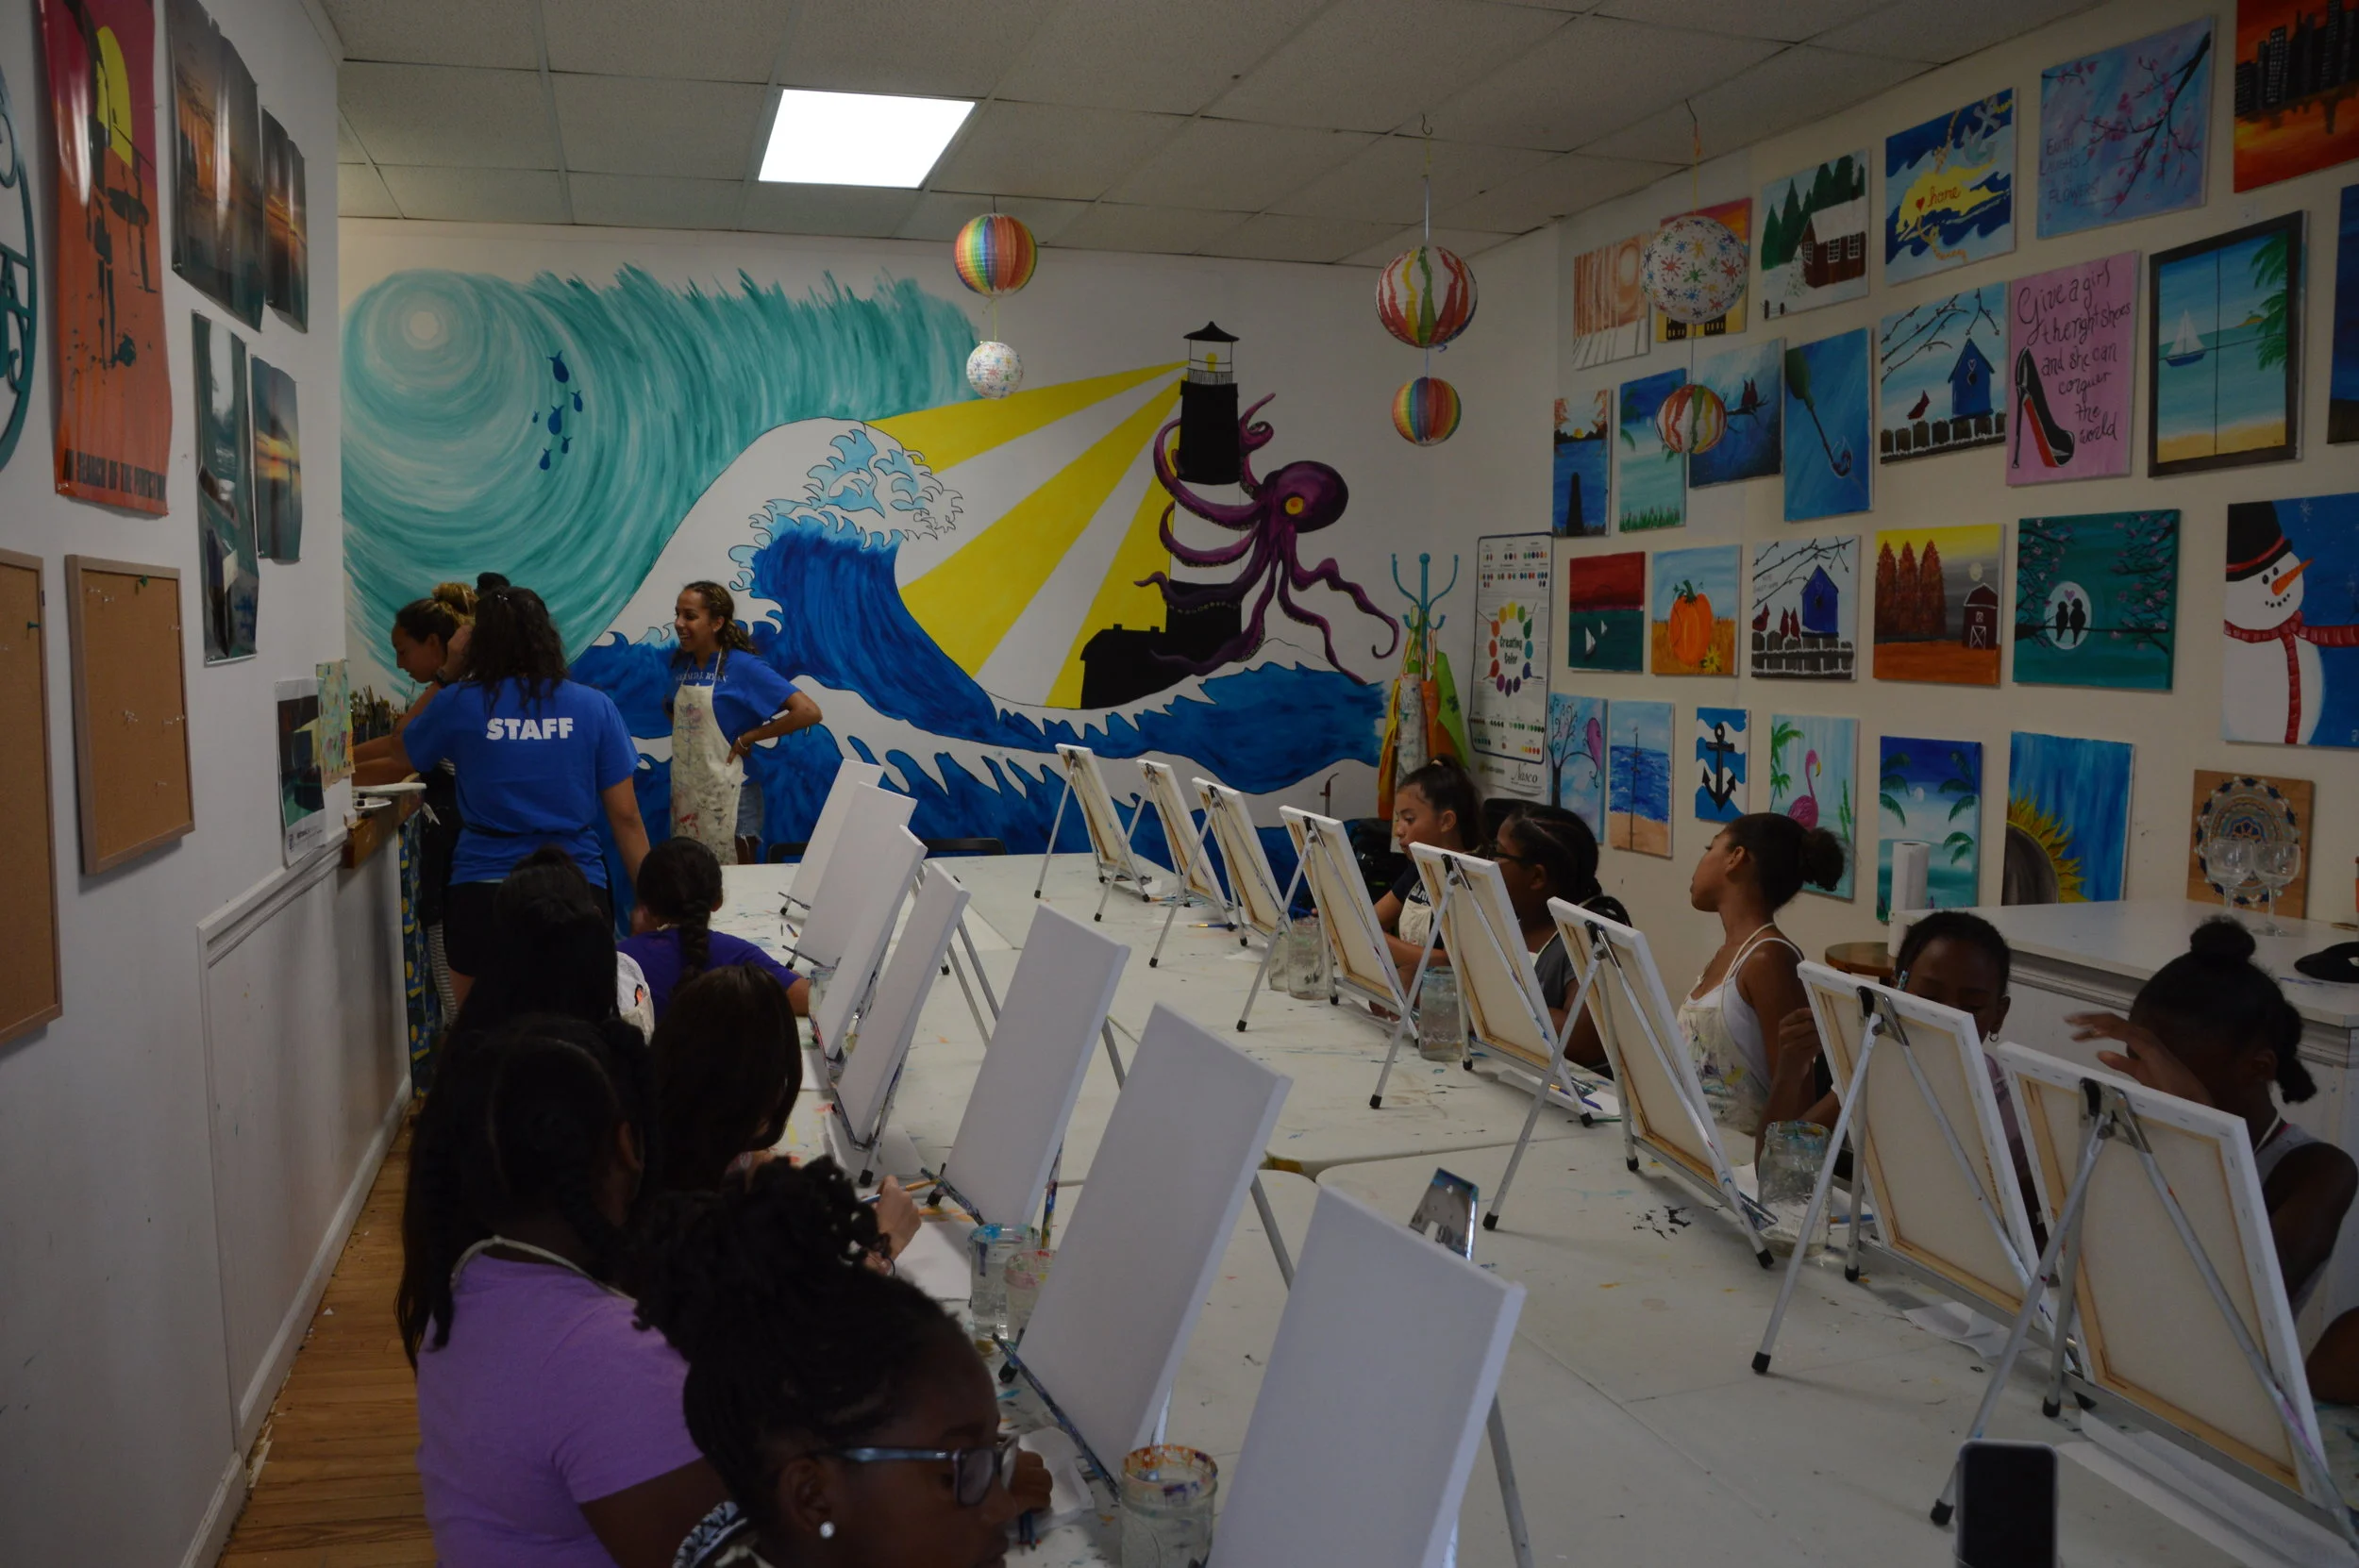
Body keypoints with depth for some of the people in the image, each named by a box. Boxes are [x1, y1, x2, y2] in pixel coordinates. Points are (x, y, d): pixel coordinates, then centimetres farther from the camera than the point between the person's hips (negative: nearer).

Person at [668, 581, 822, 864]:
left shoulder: (743, 666, -14)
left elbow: (808, 712, -21)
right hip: (684, 794, 6)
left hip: (725, 797, -6)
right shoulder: (681, 665, 5)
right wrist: (686, 738, 6)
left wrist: (745, 739, -16)